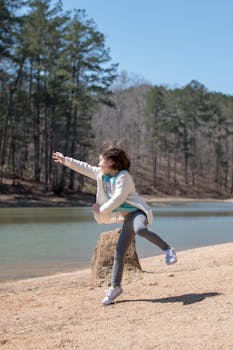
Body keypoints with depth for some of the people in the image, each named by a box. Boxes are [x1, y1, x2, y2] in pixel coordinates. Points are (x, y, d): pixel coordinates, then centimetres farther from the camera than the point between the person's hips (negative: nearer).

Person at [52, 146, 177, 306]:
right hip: (127, 219, 8)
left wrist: (101, 210, -9)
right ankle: (115, 287, 13)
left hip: (138, 212, -8)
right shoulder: (102, 174, 12)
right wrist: (66, 160, 24)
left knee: (140, 230, -42)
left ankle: (168, 249, -26)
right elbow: (85, 168, 22)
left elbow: (118, 199, -20)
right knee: (119, 253, 3)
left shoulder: (123, 177, -13)